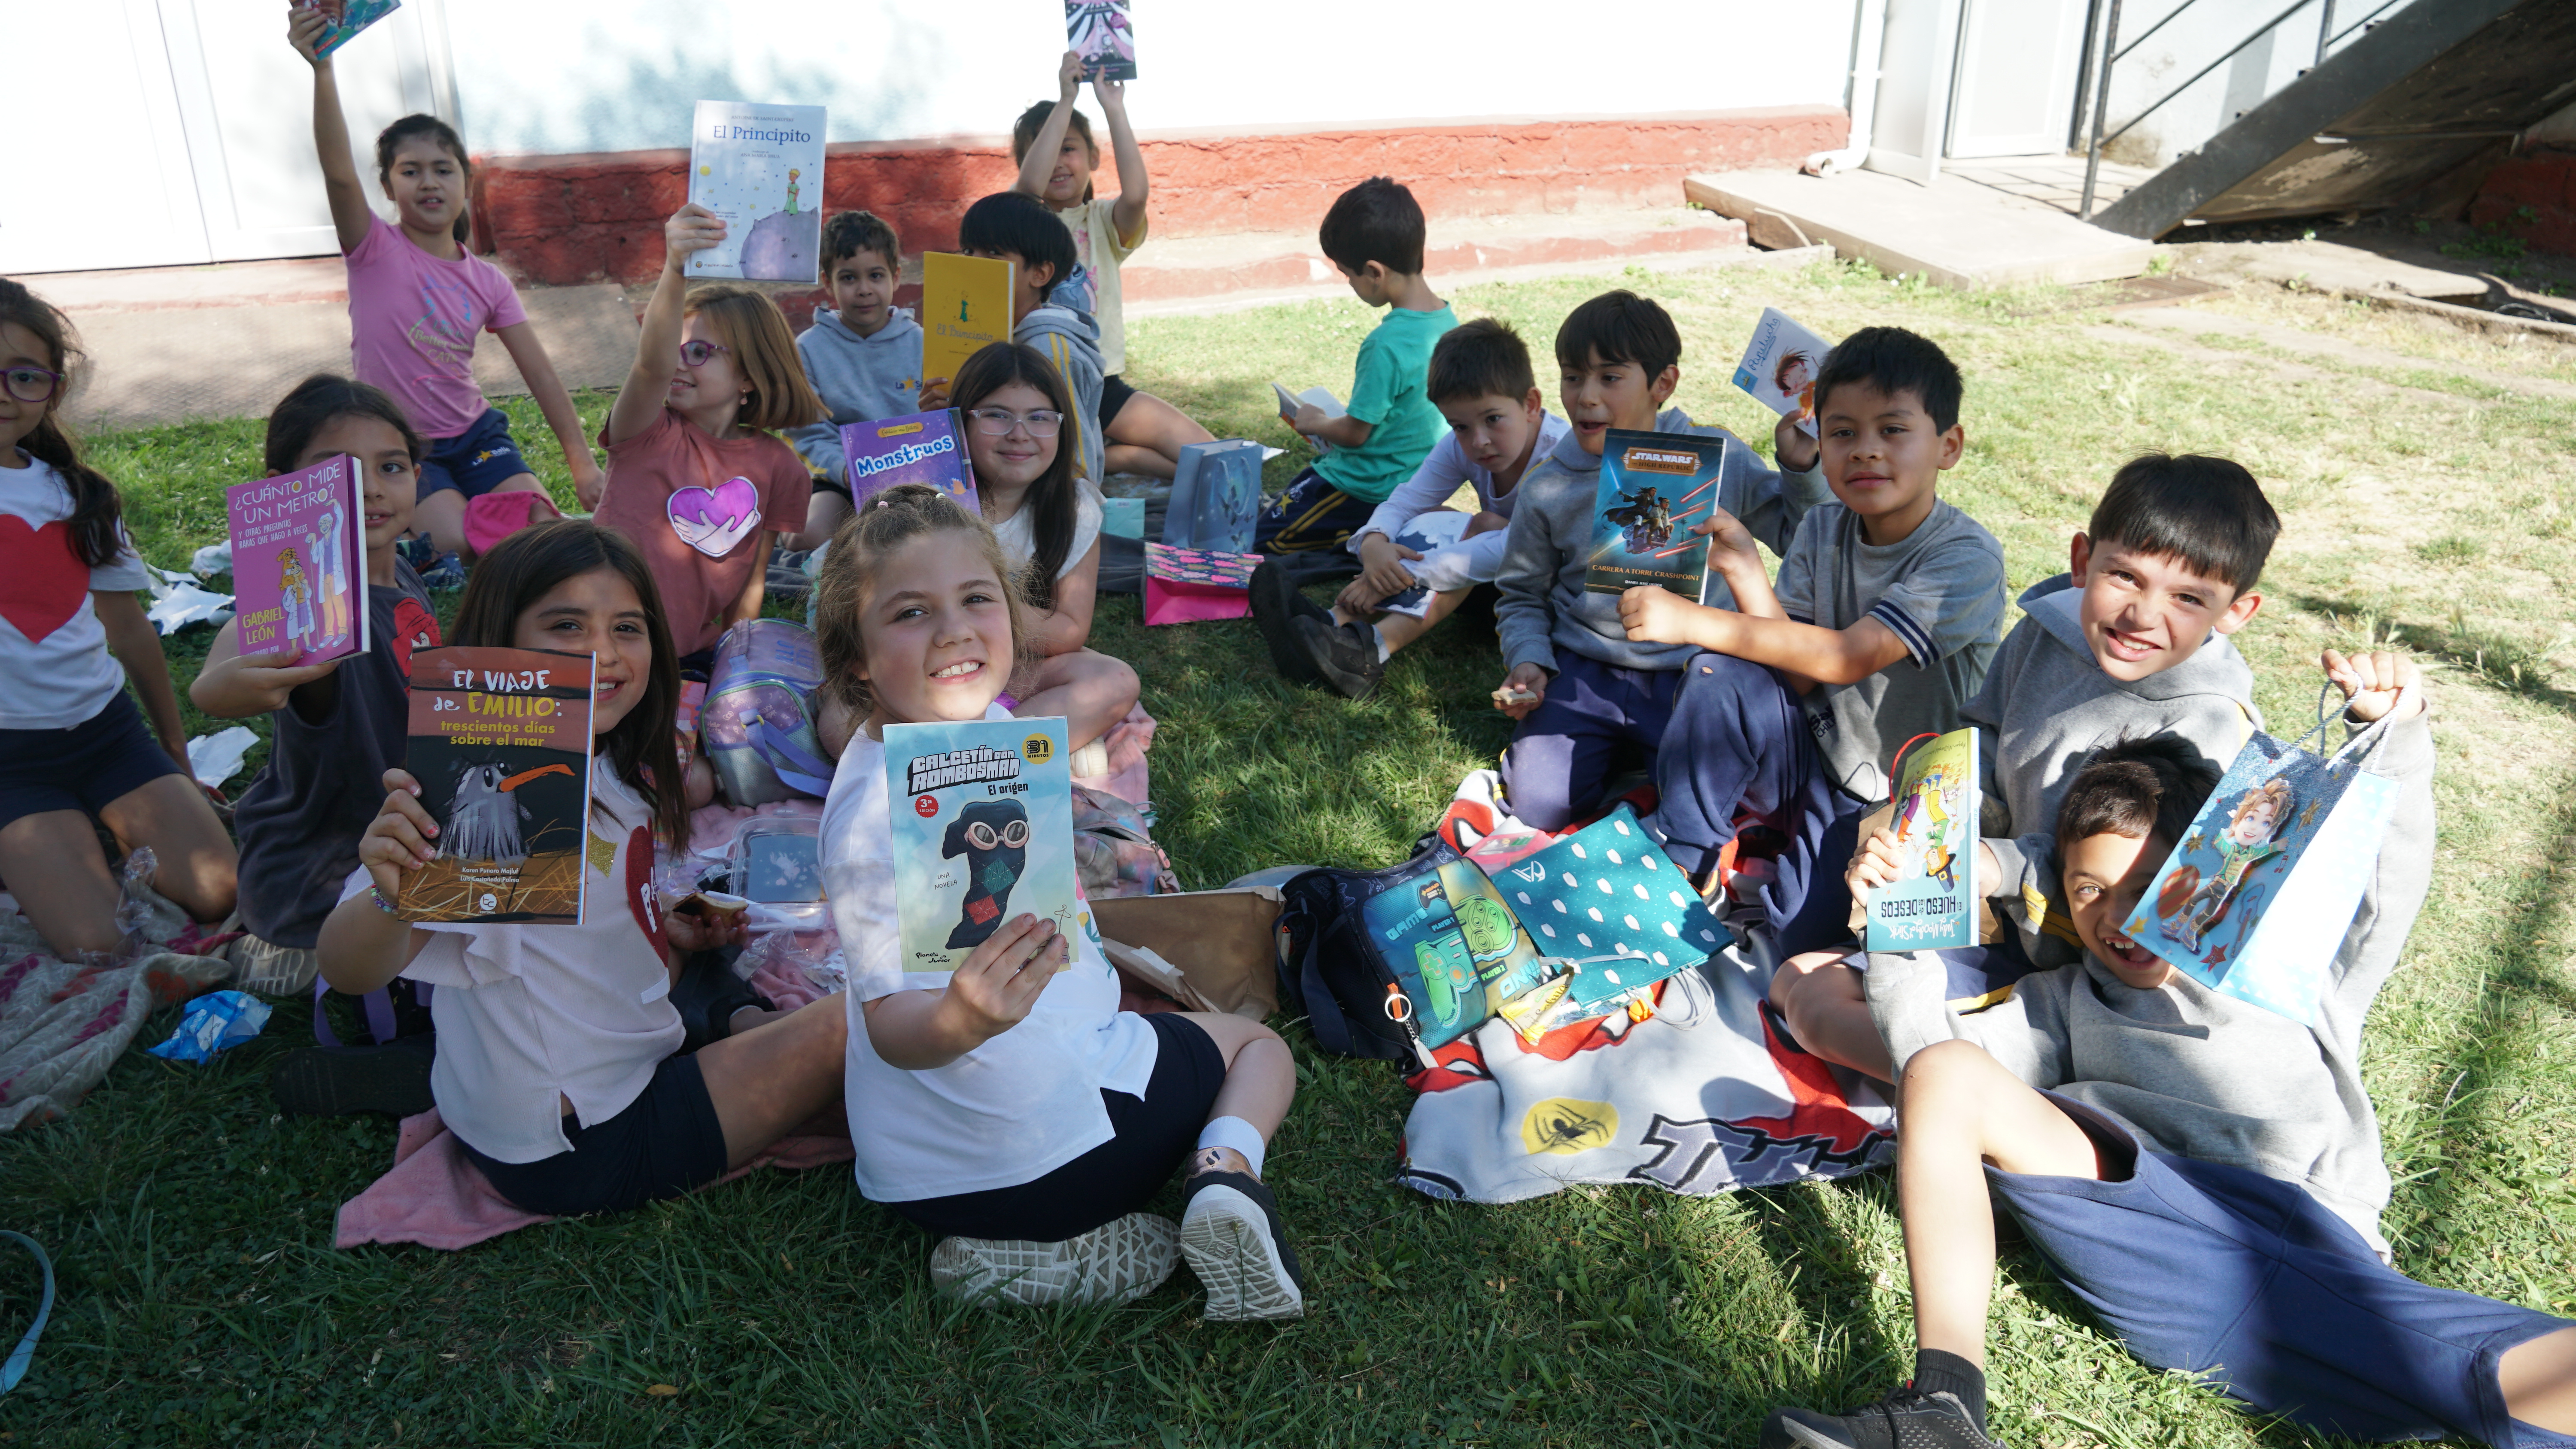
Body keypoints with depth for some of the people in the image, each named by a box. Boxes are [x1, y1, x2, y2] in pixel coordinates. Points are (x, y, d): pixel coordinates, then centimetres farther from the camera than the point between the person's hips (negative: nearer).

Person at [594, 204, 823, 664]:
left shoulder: (778, 467, 4)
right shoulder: (648, 433, -3)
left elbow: (751, 582, 9)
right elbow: (654, 365, -26)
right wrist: (675, 271, -43)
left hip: (692, 654, 3)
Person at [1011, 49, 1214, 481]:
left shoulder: (1103, 220, 8)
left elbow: (1135, 194, -16)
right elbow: (1031, 184, -22)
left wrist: (1114, 108, -17)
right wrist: (1065, 100, -22)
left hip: (1102, 384, 3)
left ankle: (1099, 457, 2)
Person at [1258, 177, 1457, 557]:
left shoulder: (1387, 344, -29)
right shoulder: (1447, 320, -1)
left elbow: (1355, 433, -19)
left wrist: (1315, 424, 0)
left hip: (1371, 489, -9)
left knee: (1261, 539, 3)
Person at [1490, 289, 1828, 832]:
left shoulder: (1718, 460, -4)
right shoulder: (1548, 488, -2)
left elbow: (1799, 540, 7)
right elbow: (1522, 594, 12)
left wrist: (1802, 467, -9)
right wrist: (1527, 660, -6)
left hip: (1693, 671, -1)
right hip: (1585, 671, 1)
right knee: (1541, 805, -16)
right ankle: (1605, 745, 14)